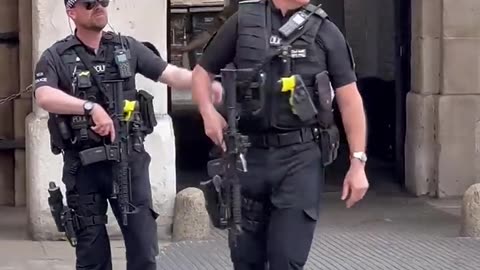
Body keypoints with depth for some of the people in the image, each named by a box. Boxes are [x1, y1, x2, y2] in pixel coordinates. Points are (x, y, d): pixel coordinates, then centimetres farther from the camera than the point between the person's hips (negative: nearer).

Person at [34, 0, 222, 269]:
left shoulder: (128, 47, 7)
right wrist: (91, 107, -31)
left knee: (144, 247, 1)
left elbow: (172, 74, 0)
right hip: (84, 165, -2)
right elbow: (44, 97, -18)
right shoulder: (56, 57, -1)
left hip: (128, 159, 2)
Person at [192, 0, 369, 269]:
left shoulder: (324, 30, 2)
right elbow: (202, 72, 14)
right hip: (249, 154, 2)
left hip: (301, 156, -2)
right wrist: (208, 112, -6)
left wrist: (358, 162, -5)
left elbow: (350, 100, 2)